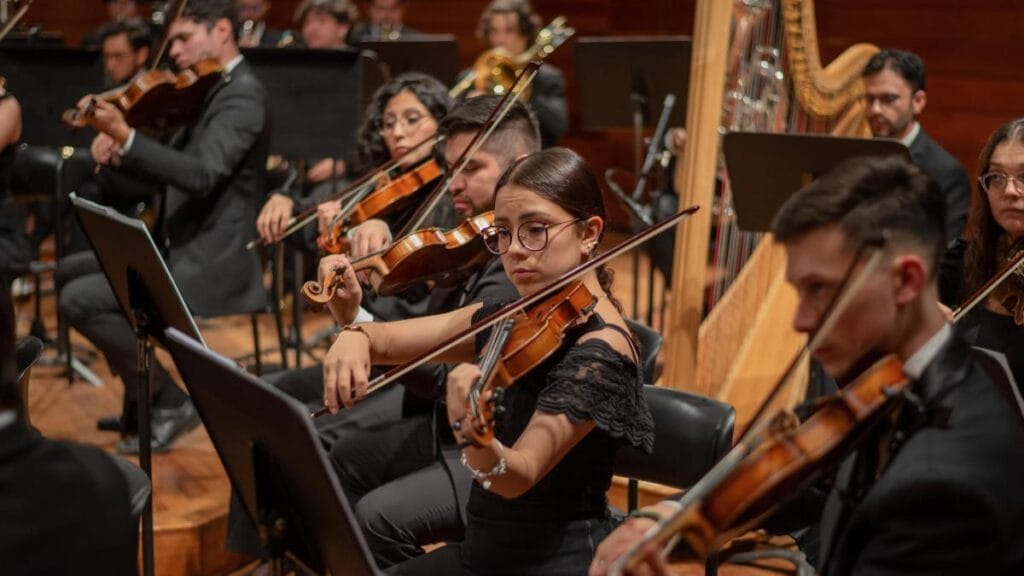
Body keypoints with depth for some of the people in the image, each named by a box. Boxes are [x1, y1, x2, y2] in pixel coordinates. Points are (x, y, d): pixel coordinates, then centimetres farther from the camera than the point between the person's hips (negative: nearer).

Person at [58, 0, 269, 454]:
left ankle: (170, 402, -5)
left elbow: (202, 175, -29)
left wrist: (125, 137, -38)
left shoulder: (242, 94, -14)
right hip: (180, 249, 10)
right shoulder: (212, 91, 15)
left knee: (80, 299, -19)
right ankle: (142, 393, 19)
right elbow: (165, 173, 16)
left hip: (209, 262, -10)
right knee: (71, 271, 19)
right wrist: (114, 161, -3)